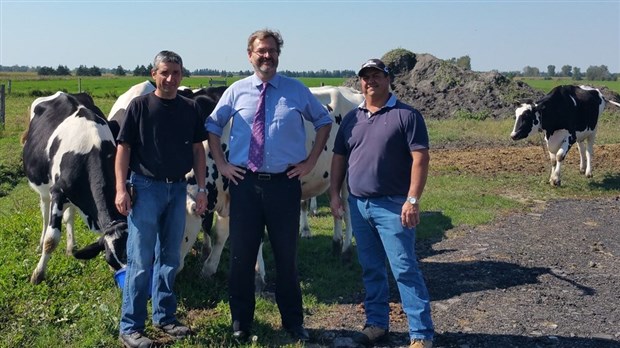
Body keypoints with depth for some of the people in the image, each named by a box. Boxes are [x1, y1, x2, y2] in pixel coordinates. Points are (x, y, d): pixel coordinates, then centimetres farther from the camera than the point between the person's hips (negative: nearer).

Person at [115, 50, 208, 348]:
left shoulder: (190, 109, 6)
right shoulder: (139, 105, -4)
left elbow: (198, 150, 11)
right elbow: (123, 148, -6)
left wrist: (201, 189, 6)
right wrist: (120, 189, -13)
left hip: (177, 189, 4)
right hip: (145, 188, -4)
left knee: (170, 258, 13)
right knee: (140, 261, -2)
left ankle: (164, 317, 26)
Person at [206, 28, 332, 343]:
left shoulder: (296, 91, 3)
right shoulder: (236, 91, 5)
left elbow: (324, 120, 12)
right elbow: (212, 125, 14)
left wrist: (310, 161, 5)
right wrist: (220, 163, 4)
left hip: (285, 183, 0)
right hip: (244, 183, 1)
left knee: (286, 255, 9)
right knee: (242, 255, 7)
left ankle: (293, 322, 24)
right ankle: (241, 322, 22)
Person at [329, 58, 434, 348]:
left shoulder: (406, 115, -5)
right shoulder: (352, 118, 12)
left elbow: (420, 158, -11)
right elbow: (339, 157, 16)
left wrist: (413, 200, -17)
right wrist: (334, 194, 8)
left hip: (392, 206, -5)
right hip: (358, 204, 6)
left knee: (404, 268, -5)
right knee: (371, 268, 14)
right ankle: (377, 322, 27)